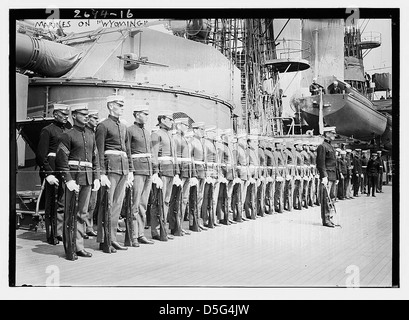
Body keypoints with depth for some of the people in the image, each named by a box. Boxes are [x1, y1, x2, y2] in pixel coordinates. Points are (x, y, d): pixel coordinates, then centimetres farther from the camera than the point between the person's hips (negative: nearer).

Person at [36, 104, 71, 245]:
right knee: (52, 204, -1)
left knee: (63, 203, 6)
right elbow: (41, 155, -6)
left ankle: (60, 232, 14)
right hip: (53, 170, -6)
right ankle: (52, 236, 6)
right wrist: (48, 173, -14)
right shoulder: (47, 130, 0)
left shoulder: (68, 130, 19)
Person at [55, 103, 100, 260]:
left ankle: (79, 246, 16)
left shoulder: (90, 135, 16)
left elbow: (95, 158, 18)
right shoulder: (67, 135, -3)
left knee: (82, 213, 8)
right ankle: (69, 249, 5)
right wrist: (68, 180, -16)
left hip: (88, 178, 6)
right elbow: (61, 160, -9)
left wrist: (96, 177, 9)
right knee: (71, 214, -1)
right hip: (73, 177, -6)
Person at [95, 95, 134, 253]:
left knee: (118, 204, 8)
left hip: (123, 168, 7)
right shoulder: (103, 125, -3)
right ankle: (103, 241, 2)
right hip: (110, 166, -7)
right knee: (107, 204, -4)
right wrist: (102, 174, -16)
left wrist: (130, 170, 16)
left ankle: (112, 238, 15)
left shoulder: (123, 127, 19)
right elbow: (99, 152, -9)